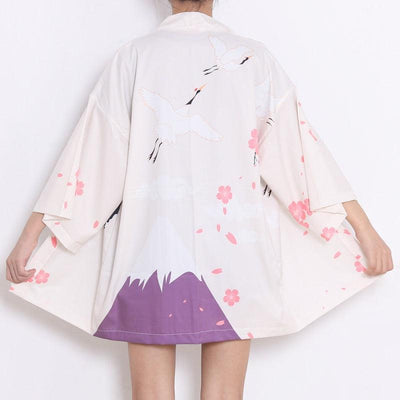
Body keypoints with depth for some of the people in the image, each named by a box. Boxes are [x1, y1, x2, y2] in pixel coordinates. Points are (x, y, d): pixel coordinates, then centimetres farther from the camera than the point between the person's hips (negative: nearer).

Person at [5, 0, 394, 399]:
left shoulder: (134, 56, 2)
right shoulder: (253, 57, 3)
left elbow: (87, 153, -1)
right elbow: (305, 151, -1)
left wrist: (30, 236, 5)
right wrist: (365, 230, 4)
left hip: (150, 248, 0)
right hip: (233, 250, 1)